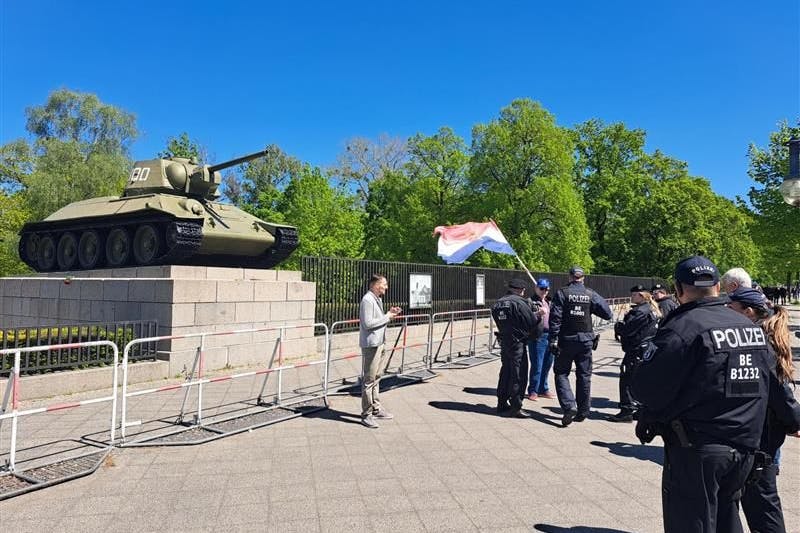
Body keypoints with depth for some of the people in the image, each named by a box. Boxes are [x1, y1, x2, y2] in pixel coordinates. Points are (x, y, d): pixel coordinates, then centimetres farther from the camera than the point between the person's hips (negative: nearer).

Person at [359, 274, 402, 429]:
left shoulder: (378, 299, 15)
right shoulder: (367, 300, -17)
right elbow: (368, 323, -23)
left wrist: (389, 313, 5)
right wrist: (387, 317, -15)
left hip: (379, 342, 10)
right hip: (371, 344, -10)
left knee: (376, 377, 18)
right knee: (369, 379, -4)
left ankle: (376, 409, 30)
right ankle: (366, 414, 4)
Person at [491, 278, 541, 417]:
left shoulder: (497, 304, 9)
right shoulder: (519, 303, -14)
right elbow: (531, 322, -14)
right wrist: (538, 315, 7)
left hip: (504, 342, 8)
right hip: (518, 343, -8)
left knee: (505, 373, 17)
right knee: (519, 375, 0)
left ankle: (502, 403, 25)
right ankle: (515, 407, 2)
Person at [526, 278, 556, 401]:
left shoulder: (548, 303, 20)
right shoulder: (531, 302, -4)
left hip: (550, 337, 7)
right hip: (537, 338, -7)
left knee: (546, 366, 12)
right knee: (537, 366, -3)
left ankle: (543, 389, 25)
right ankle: (533, 391, 8)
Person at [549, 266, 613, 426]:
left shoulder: (561, 293, -6)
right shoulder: (591, 295, 2)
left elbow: (555, 317, -11)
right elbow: (607, 313, 0)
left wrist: (553, 339, -8)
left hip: (566, 340, -3)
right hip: (586, 340, 3)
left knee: (561, 373, 6)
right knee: (584, 375, 12)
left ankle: (569, 406, -11)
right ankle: (582, 412, 17)